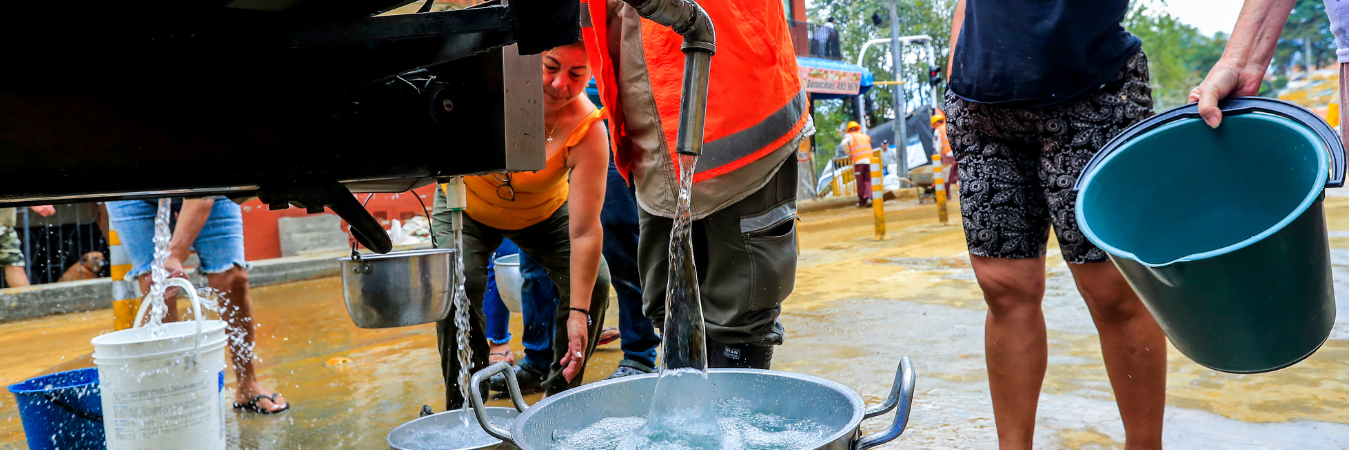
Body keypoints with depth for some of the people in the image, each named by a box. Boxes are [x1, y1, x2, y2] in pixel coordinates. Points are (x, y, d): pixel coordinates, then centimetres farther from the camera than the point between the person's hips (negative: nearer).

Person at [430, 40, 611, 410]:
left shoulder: (588, 130, -35)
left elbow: (585, 231, -34)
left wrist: (578, 312, -36)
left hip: (544, 212, 1)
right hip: (467, 203, 0)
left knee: (592, 283, -13)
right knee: (459, 284, -22)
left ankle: (560, 394, 12)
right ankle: (462, 406, -2)